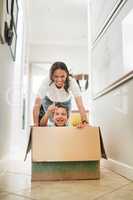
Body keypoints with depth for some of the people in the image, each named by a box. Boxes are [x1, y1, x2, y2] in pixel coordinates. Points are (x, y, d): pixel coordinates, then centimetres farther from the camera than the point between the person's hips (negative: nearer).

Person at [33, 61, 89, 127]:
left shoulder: (72, 81, -40)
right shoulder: (46, 81, -40)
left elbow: (80, 104, -46)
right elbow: (37, 105, -40)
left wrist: (85, 122, -60)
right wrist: (36, 124, -49)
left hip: (65, 102, 1)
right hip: (49, 101, 0)